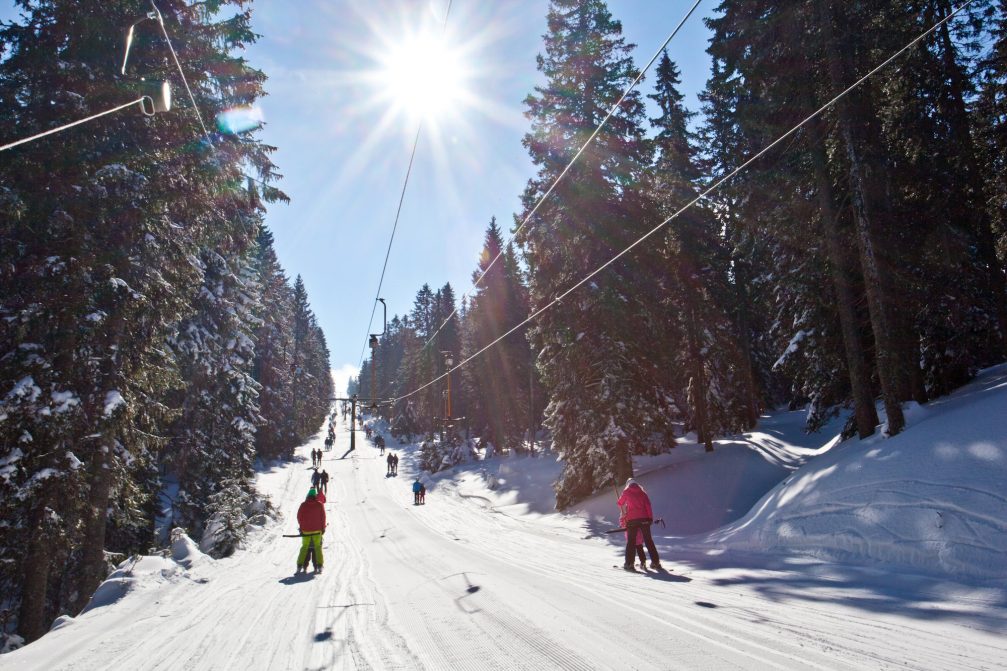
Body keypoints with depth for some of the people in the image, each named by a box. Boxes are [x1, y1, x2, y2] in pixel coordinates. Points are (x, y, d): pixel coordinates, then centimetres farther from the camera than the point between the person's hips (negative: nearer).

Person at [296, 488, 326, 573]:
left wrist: (301, 527, 15)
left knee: (304, 547, 10)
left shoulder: (303, 505, -3)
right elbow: (323, 517, -2)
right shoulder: (320, 505, -5)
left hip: (306, 531, 1)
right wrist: (323, 528, 9)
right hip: (317, 531, -1)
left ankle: (300, 567, 4)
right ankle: (319, 566, 0)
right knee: (317, 547, 7)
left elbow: (299, 517, 2)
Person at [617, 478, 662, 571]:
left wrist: (623, 513, 38)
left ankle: (629, 563, -2)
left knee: (631, 541, 2)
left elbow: (620, 504, 19)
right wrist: (650, 517, 3)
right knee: (648, 540, 8)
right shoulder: (642, 492, 13)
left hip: (632, 519, -2)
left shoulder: (626, 492, 8)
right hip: (644, 519, 2)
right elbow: (648, 505, 4)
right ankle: (656, 562, 7)